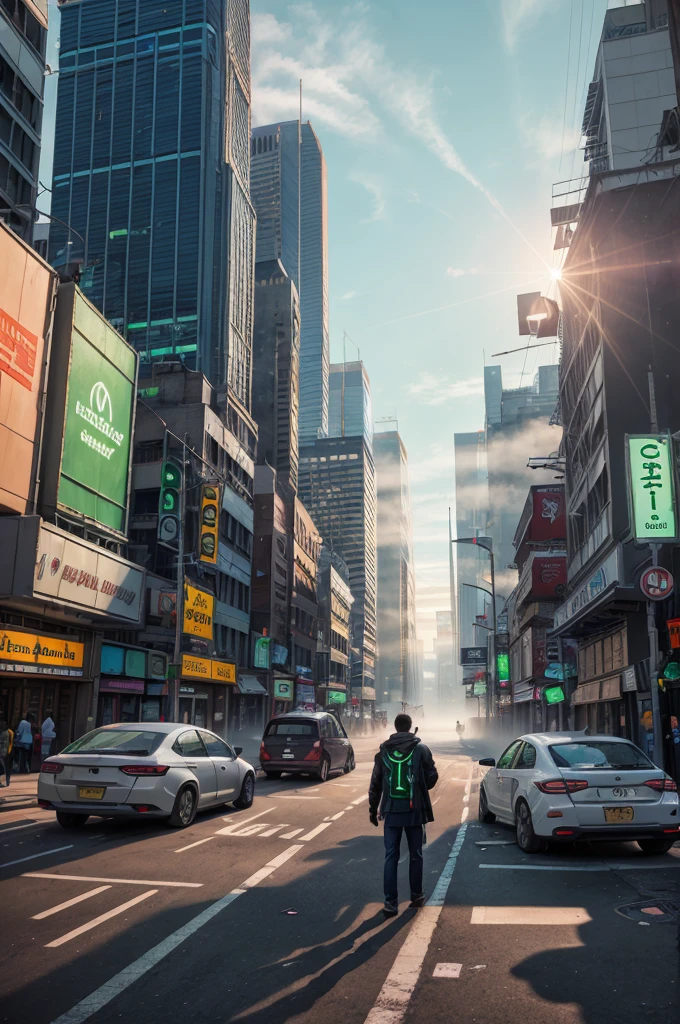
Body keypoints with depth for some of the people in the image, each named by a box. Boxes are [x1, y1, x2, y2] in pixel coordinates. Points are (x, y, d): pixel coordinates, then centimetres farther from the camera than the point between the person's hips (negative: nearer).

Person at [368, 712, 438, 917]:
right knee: (415, 855, 13)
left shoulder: (384, 751, 2)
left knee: (391, 857, 4)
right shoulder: (421, 749, -4)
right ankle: (416, 896, 21)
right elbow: (432, 778, -1)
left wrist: (373, 809, 13)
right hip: (414, 810, -1)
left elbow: (375, 783, 4)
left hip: (391, 811, 1)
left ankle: (390, 902, 0)